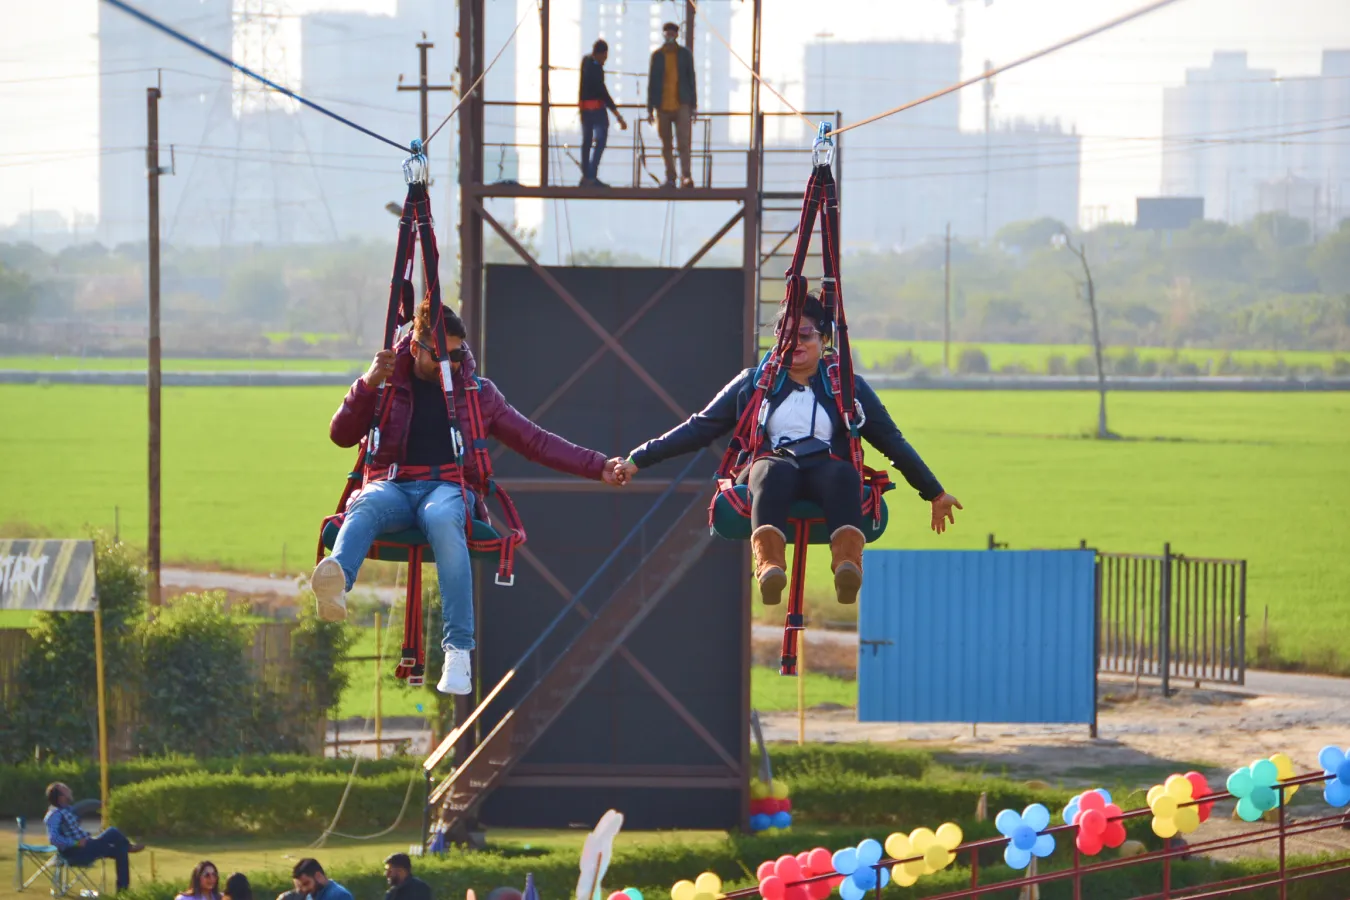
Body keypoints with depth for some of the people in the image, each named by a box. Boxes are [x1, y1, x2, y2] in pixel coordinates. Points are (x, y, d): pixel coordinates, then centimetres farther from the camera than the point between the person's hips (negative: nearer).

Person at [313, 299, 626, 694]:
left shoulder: (478, 393, 17)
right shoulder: (389, 384, 15)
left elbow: (536, 442, 18)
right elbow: (342, 436, 6)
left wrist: (598, 467, 9)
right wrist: (368, 384, -9)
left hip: (449, 487, 0)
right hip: (393, 486, 0)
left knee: (443, 519, -39)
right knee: (365, 506, -38)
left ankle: (458, 651, -49)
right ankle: (335, 582, -72)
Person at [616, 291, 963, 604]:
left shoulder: (849, 387, 19)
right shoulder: (753, 384, 19)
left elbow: (892, 441, 20)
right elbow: (700, 428, 17)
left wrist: (934, 493, 16)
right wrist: (638, 459, 9)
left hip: (827, 473, 0)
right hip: (771, 469, 0)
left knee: (842, 472, -38)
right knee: (773, 469, -39)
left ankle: (847, 567, -64)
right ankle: (769, 567, -65)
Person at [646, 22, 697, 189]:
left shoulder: (685, 54, 7)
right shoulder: (657, 55, 6)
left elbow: (691, 80, 10)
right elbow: (651, 82, 8)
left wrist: (693, 106, 5)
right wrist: (650, 108, 5)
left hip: (681, 106, -1)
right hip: (662, 107, 1)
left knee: (684, 142, -13)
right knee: (666, 146, 6)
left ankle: (686, 177, -18)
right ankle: (670, 178, 13)